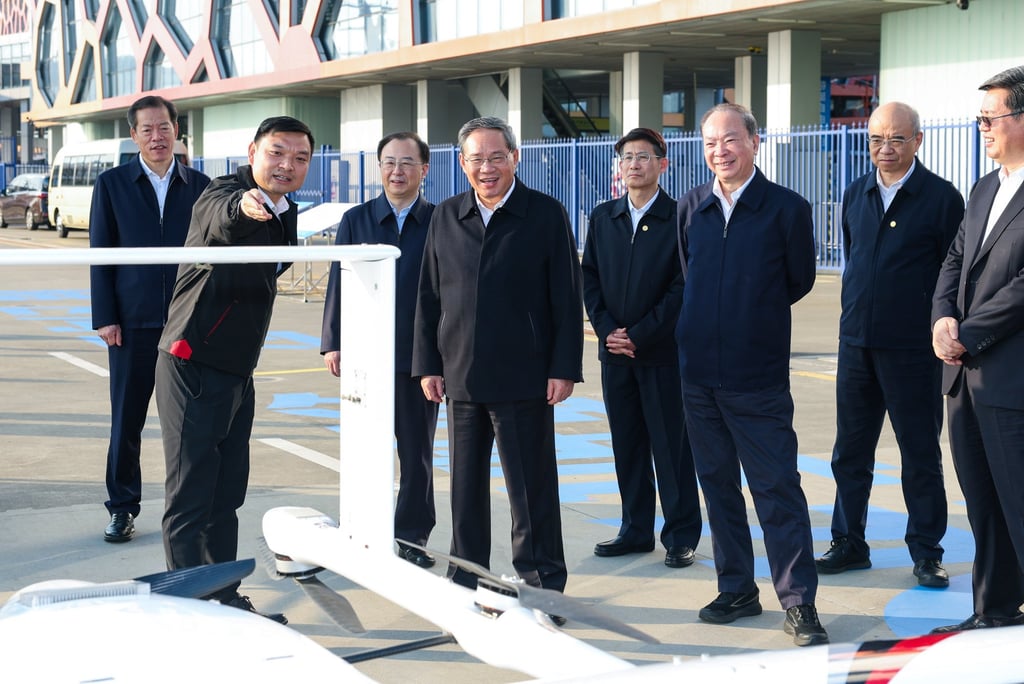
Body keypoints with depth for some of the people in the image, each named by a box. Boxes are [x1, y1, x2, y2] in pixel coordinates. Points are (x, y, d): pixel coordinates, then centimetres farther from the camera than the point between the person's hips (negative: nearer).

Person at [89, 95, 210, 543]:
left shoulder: (199, 186, 7)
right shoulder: (112, 185, 4)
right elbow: (100, 255, 2)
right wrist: (105, 317, -5)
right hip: (132, 323, -1)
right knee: (126, 421, 4)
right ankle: (122, 509, 16)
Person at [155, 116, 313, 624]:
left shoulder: (284, 214, 10)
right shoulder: (224, 194, -17)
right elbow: (220, 222, -42)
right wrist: (243, 207, -63)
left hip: (237, 371, 9)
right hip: (193, 368, -9)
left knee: (226, 497, 16)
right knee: (190, 500, -3)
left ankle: (225, 602, 25)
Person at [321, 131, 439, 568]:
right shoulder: (356, 220, 8)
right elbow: (339, 282, 7)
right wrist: (333, 342, 0)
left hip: (419, 355, -1)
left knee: (417, 450, 7)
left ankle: (413, 536, 16)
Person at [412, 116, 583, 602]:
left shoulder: (546, 215, -1)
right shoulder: (446, 217, 10)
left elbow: (567, 298, -3)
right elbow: (429, 296, 12)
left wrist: (564, 369, -8)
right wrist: (427, 365, 6)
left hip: (523, 380, -4)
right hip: (461, 379, 4)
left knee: (532, 489, 2)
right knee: (465, 488, 11)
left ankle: (542, 583, 12)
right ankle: (466, 583, 23)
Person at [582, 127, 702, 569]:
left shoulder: (680, 219, -5)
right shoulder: (602, 218, 11)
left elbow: (683, 287, -9)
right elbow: (589, 278, 10)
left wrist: (639, 334, -12)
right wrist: (606, 329, -4)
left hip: (663, 351, -5)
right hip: (615, 350, 5)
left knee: (671, 445, 0)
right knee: (627, 444, 10)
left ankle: (681, 536, 9)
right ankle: (636, 530, 20)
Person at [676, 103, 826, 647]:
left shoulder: (787, 208, -6)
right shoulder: (692, 207, 6)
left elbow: (799, 280, 5)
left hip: (758, 377, -5)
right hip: (698, 373, 5)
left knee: (778, 488, -3)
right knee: (717, 484, 11)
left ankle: (798, 602, 4)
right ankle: (737, 590, 23)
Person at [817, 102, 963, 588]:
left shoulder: (941, 197, -6)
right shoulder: (856, 194, 10)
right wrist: (856, 316, 14)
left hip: (913, 348, -5)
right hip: (857, 343, 5)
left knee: (920, 452, 4)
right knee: (850, 448, 11)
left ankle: (926, 552, 14)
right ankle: (848, 544, 22)